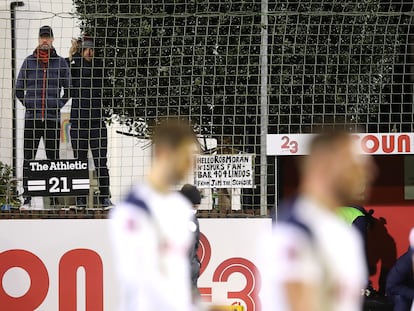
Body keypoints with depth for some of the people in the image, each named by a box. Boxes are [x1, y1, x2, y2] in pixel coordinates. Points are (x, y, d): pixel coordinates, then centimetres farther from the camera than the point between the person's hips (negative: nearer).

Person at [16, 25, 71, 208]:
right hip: (32, 118, 0)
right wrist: (28, 104, 4)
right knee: (28, 158, -1)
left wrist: (58, 105, 5)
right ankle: (27, 198, 1)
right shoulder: (28, 62, 6)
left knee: (53, 159, 3)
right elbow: (19, 89, 12)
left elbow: (68, 89, 14)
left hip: (53, 118, 0)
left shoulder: (61, 63, 6)